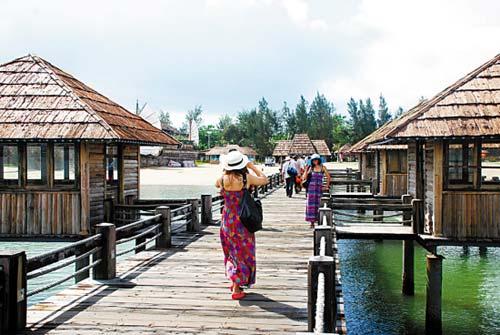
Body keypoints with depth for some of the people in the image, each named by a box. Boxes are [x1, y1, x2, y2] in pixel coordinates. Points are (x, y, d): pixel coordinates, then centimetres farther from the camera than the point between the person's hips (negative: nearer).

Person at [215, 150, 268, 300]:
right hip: (242, 220, -3)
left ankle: (234, 281, 34)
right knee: (243, 253, 8)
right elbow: (264, 179, 2)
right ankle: (236, 289, 7)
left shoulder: (223, 179, -8)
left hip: (227, 220, 3)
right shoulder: (247, 178, -16)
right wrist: (252, 166, 8)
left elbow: (216, 184, 17)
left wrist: (226, 172, 17)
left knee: (232, 251, 21)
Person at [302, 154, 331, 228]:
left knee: (317, 204, 0)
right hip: (311, 188, 1)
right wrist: (306, 169, -9)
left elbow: (328, 177, 9)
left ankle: (316, 220, 6)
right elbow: (304, 178, 1)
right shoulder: (311, 168, 6)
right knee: (311, 204, -3)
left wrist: (326, 187, 6)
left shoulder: (323, 167, 4)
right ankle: (312, 222, 1)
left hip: (319, 188, -1)